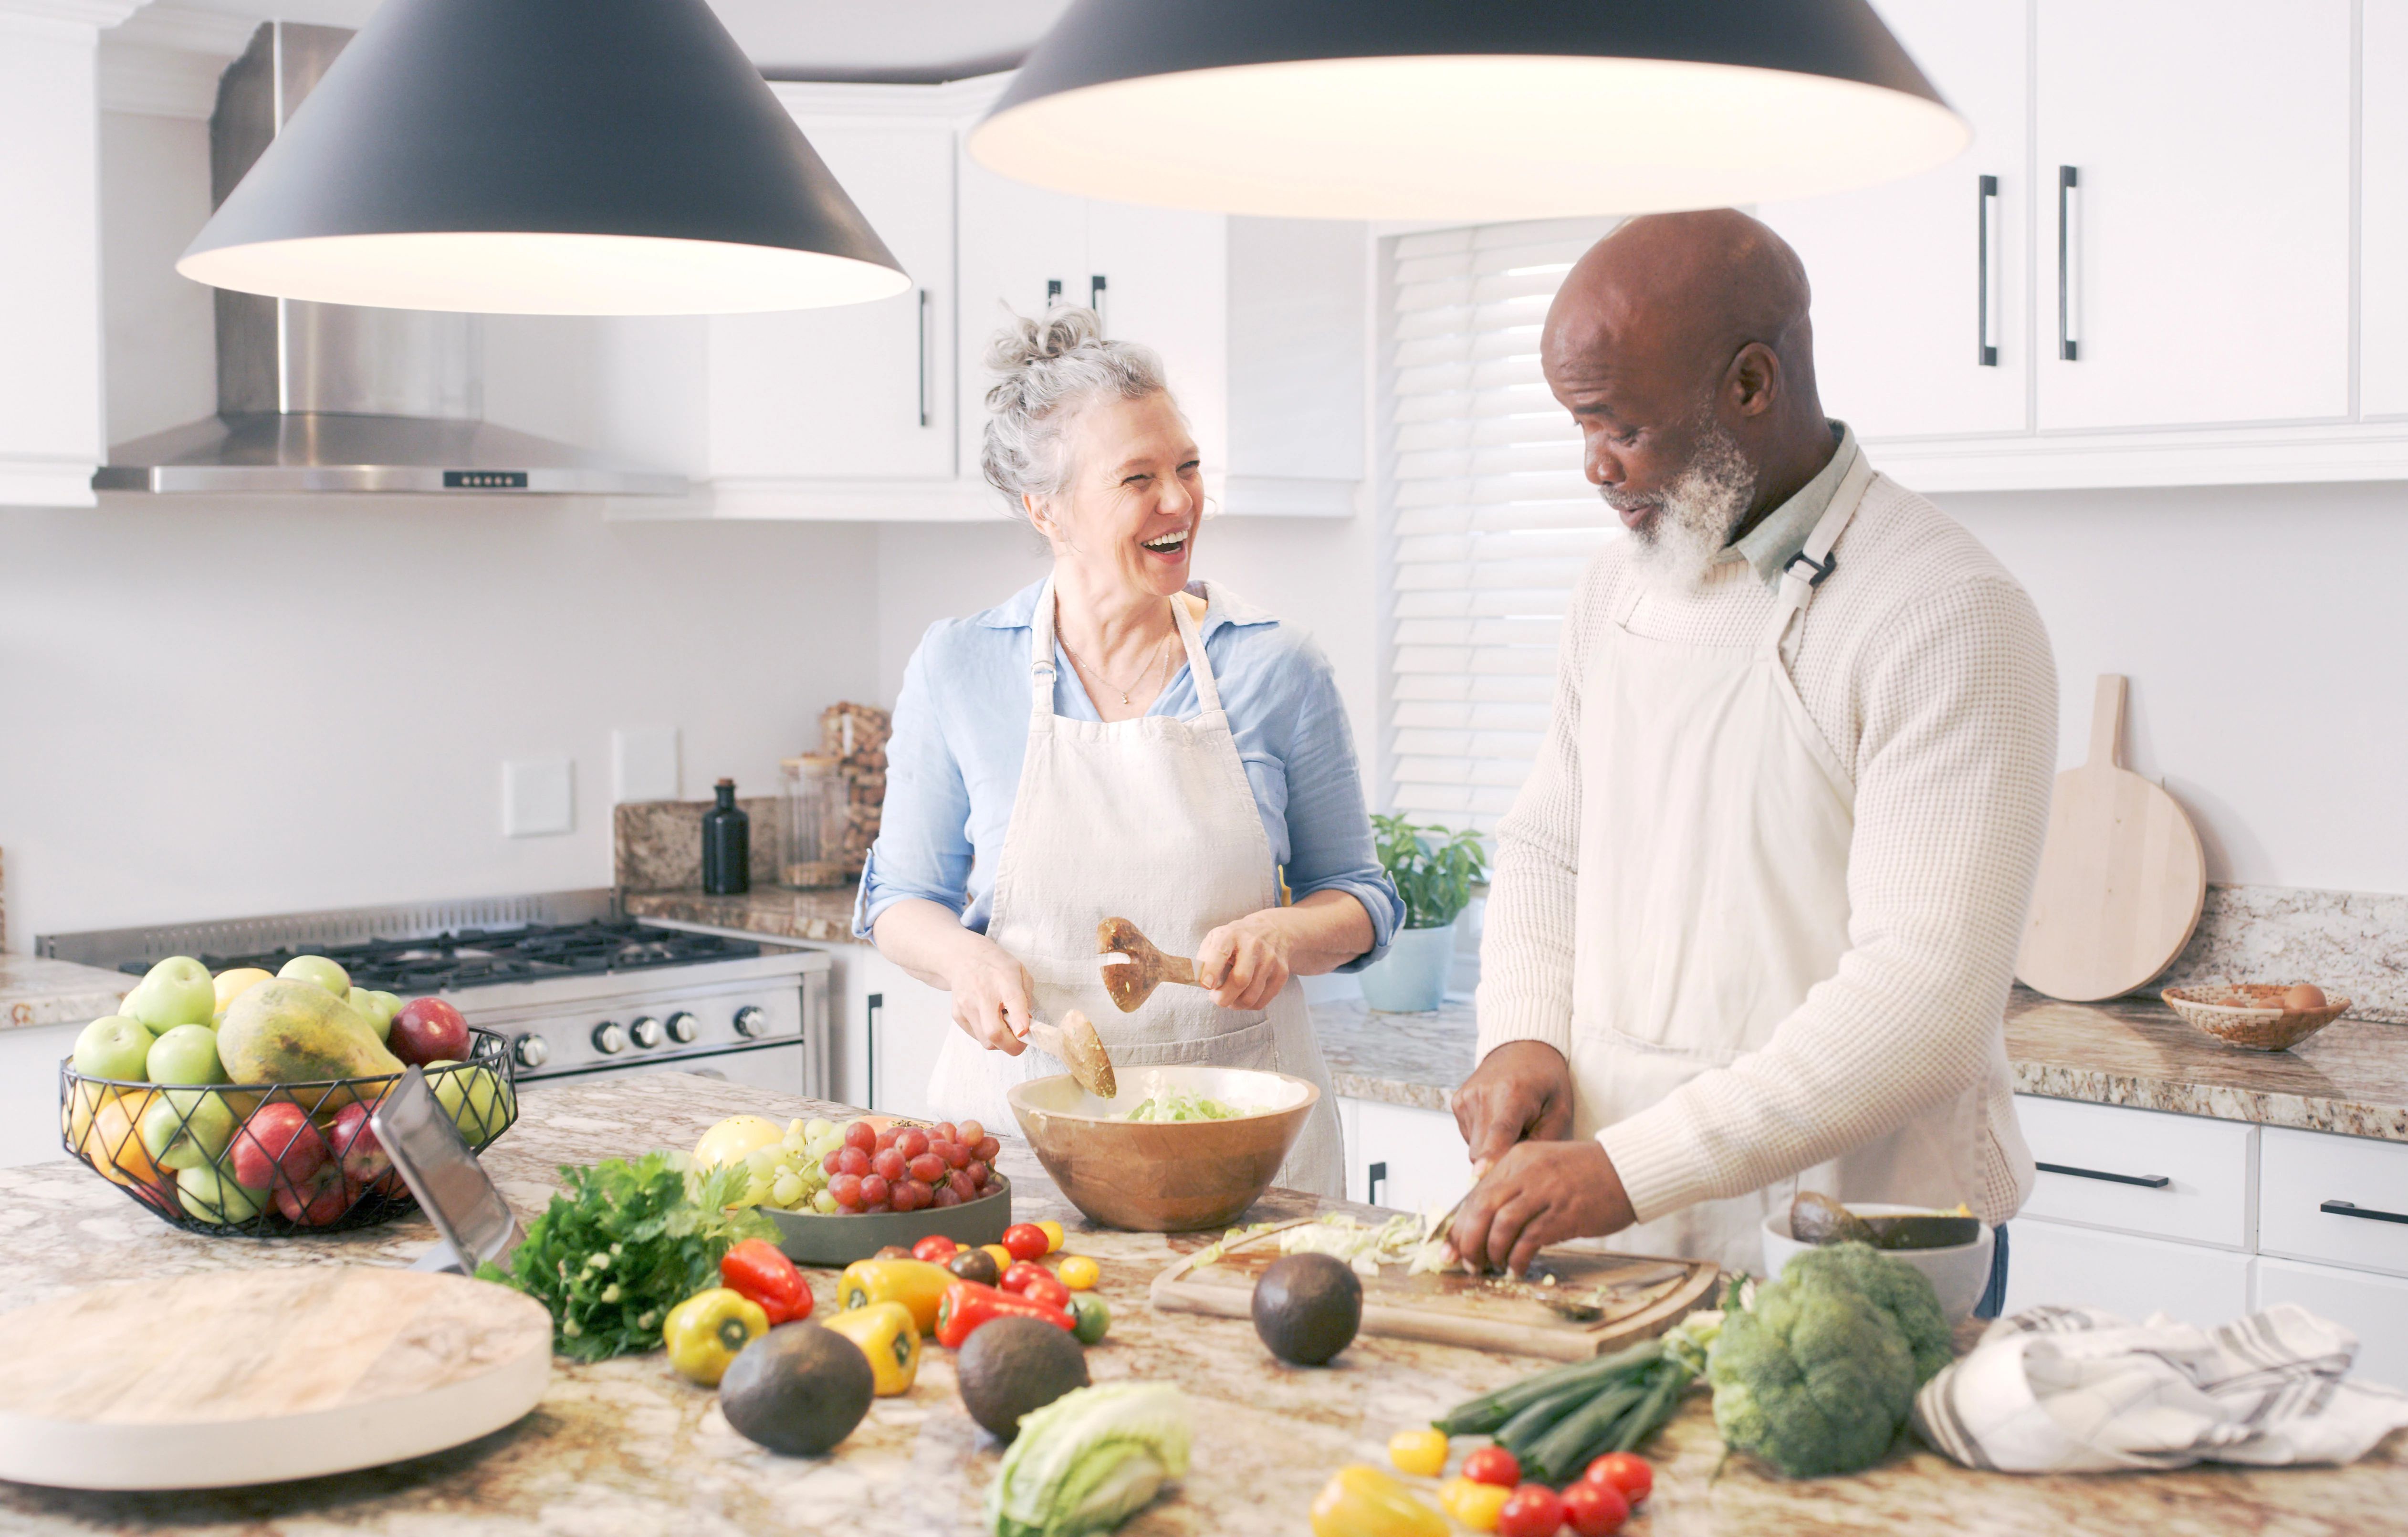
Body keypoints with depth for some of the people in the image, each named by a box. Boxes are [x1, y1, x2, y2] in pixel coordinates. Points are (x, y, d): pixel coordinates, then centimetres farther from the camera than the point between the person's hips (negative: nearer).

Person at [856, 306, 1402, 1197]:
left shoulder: (1276, 667, -1)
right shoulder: (958, 669, -1)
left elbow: (1357, 896, 7)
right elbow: (903, 898, 8)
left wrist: (1283, 937, -14)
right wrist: (965, 958, -14)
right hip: (1021, 1109, 0)